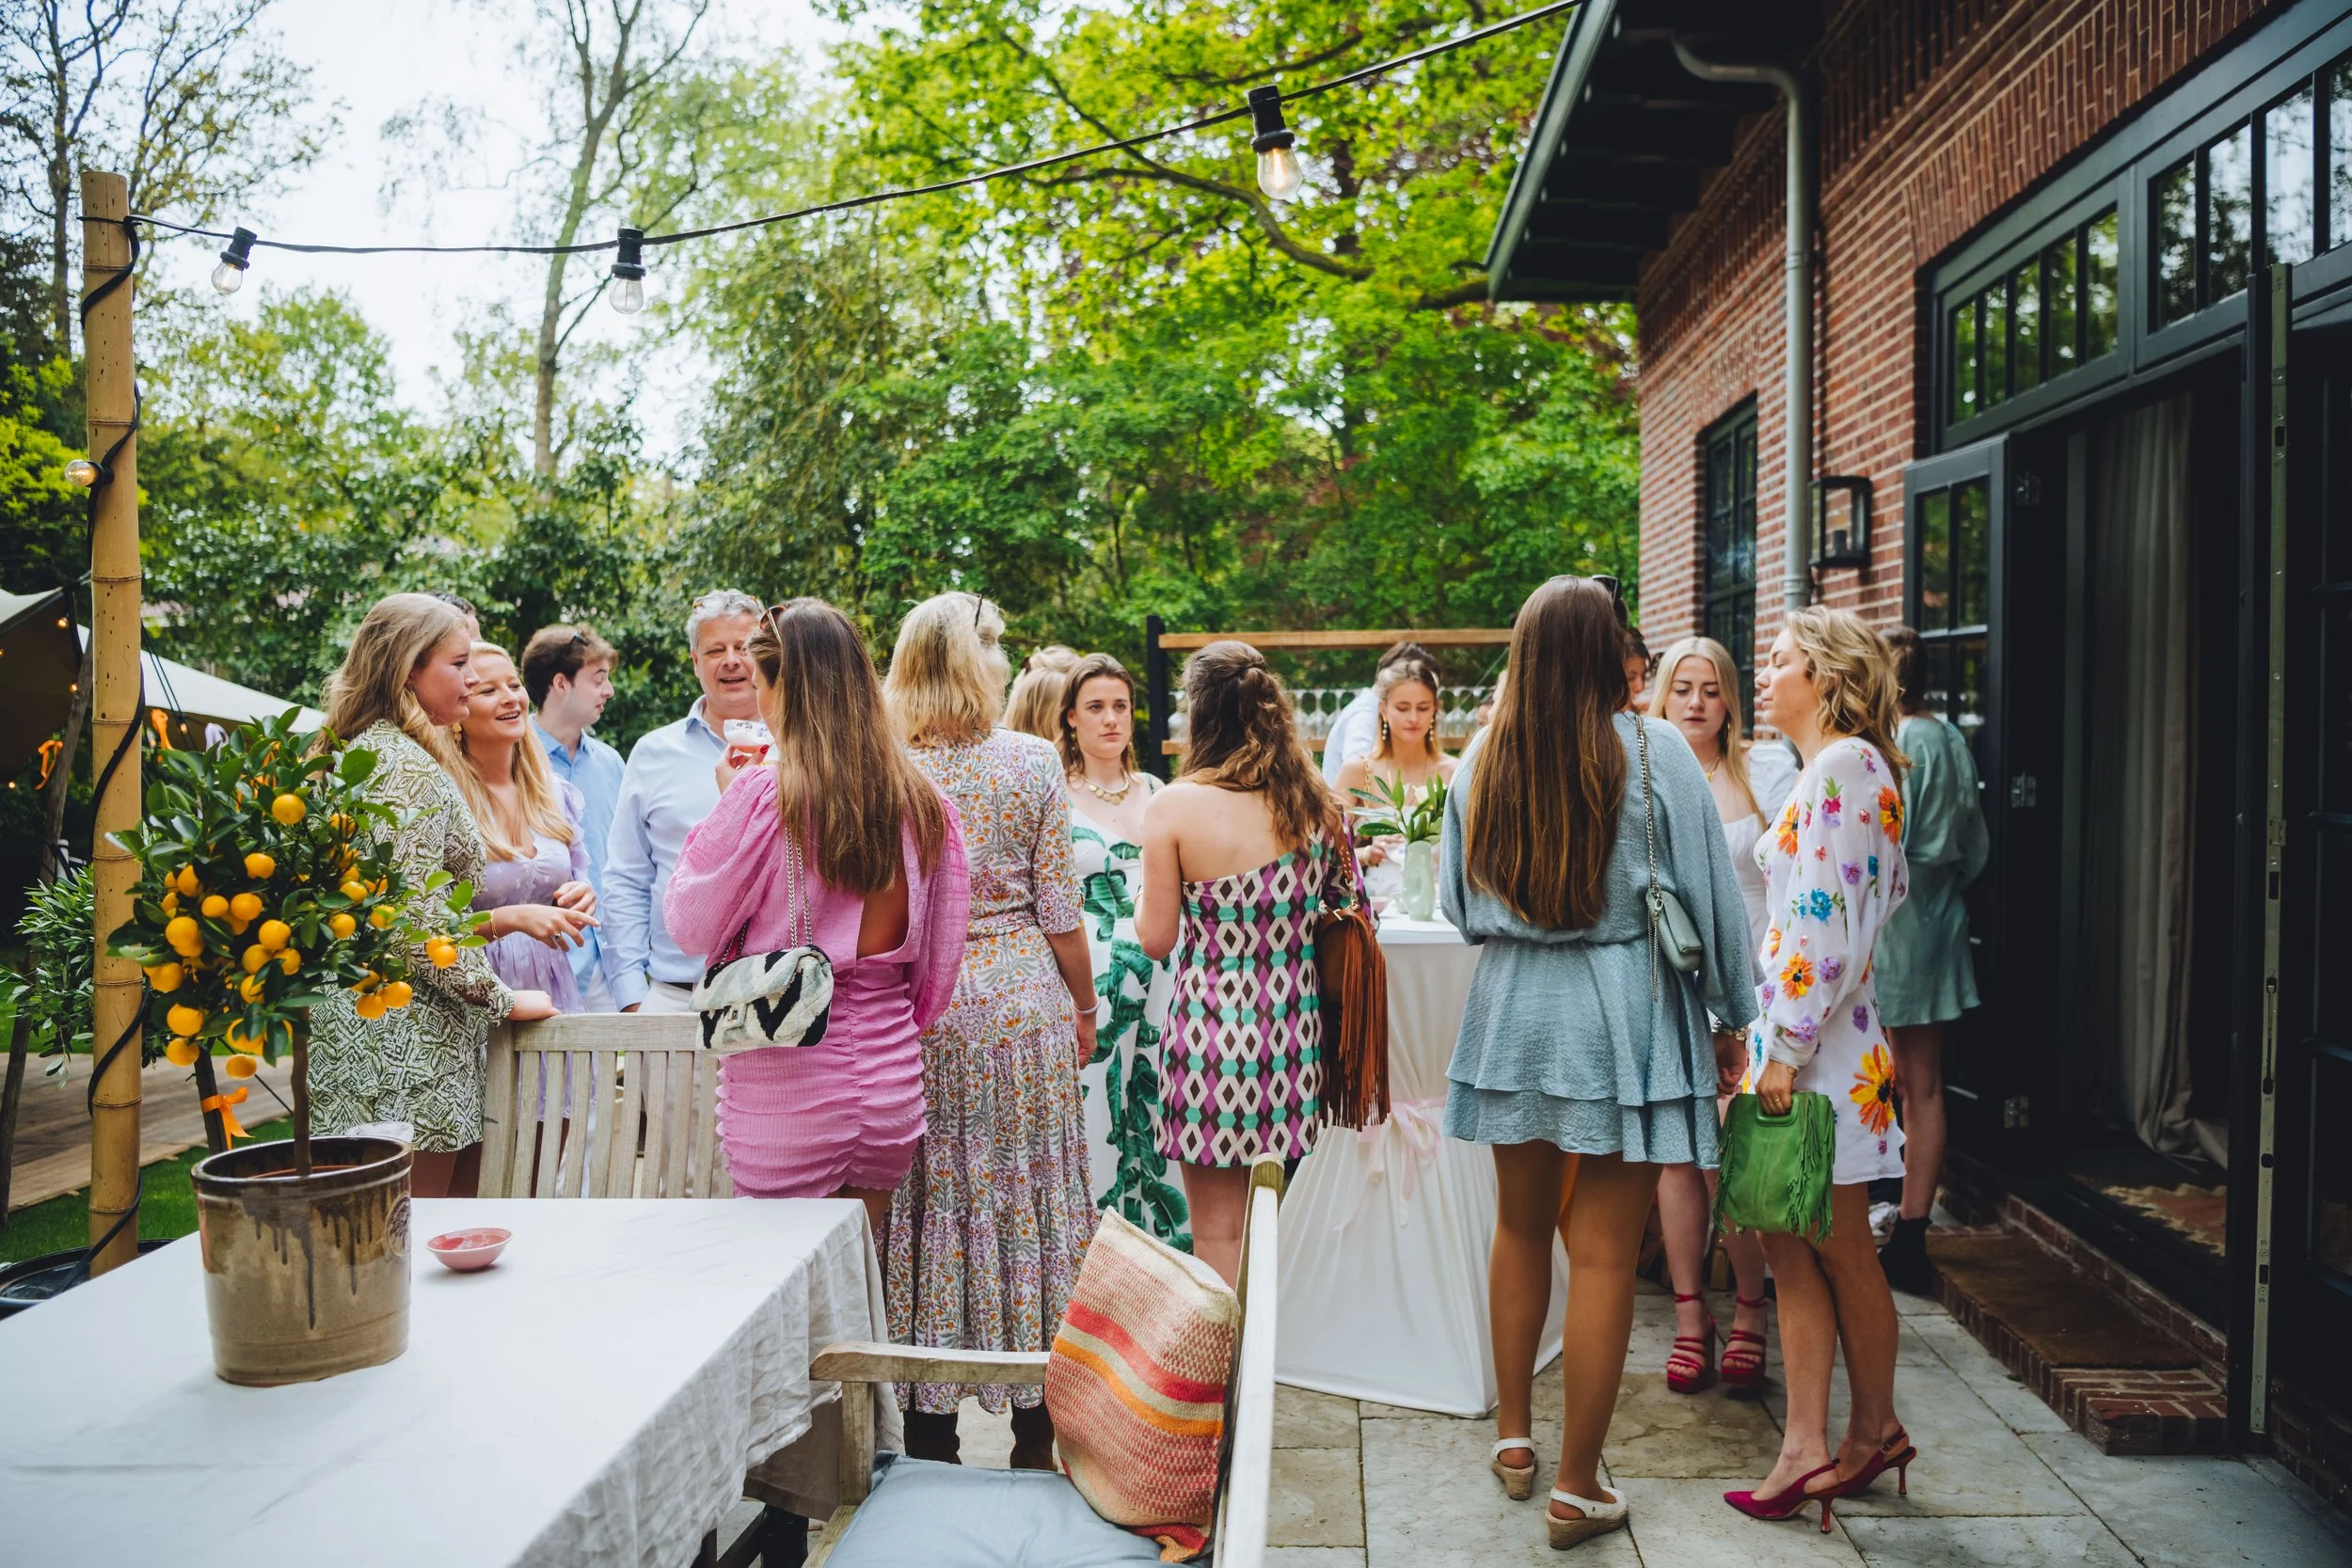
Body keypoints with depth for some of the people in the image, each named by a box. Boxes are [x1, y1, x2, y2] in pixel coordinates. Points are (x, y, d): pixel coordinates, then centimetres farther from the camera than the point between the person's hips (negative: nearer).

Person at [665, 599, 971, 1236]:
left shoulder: (763, 796, -15)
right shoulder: (923, 802, 0)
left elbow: (691, 925, -4)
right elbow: (940, 955, 7)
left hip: (787, 1089, -5)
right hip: (891, 1084, 5)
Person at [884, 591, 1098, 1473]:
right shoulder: (1032, 763, -5)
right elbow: (1060, 910, -3)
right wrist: (1084, 1005, 9)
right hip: (1022, 1002, -1)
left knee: (929, 1197, 9)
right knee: (1027, 1193, 9)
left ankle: (930, 1442, 19)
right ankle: (1035, 1438, 19)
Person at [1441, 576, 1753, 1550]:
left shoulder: (1483, 759, 2)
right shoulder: (1651, 751, -9)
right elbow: (1709, 897, -4)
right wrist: (1733, 1018, 6)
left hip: (1512, 1010, 4)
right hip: (1623, 1016, -4)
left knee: (1521, 1226, 19)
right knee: (1603, 1252, 4)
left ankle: (1513, 1437, 31)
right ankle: (1577, 1488, 13)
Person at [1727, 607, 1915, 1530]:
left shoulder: (1844, 766, -14)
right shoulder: (1825, 769, 16)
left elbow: (1830, 925, -20)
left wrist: (1788, 1048, -19)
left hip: (1819, 1045, -9)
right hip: (1788, 1038, 9)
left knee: (1839, 1248, 5)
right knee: (1790, 1244, 9)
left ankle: (1874, 1428, 22)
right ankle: (1807, 1445, 15)